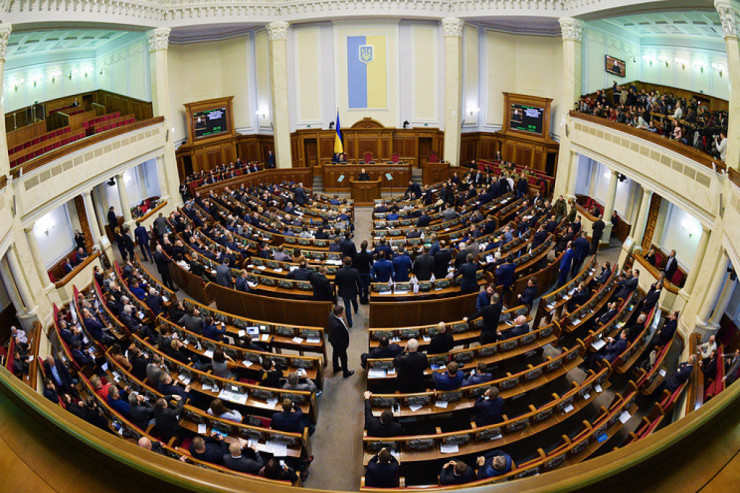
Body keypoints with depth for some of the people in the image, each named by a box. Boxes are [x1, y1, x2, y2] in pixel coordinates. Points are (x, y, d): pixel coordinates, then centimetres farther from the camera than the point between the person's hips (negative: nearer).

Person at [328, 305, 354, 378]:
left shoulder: (331, 315, -22)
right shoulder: (337, 325, -45)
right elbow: (338, 339, -30)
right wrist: (343, 345, -16)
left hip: (333, 341, 8)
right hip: (339, 344, -8)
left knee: (335, 354, 31)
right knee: (343, 357, 18)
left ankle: (336, 368, 56)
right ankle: (345, 373, 43)